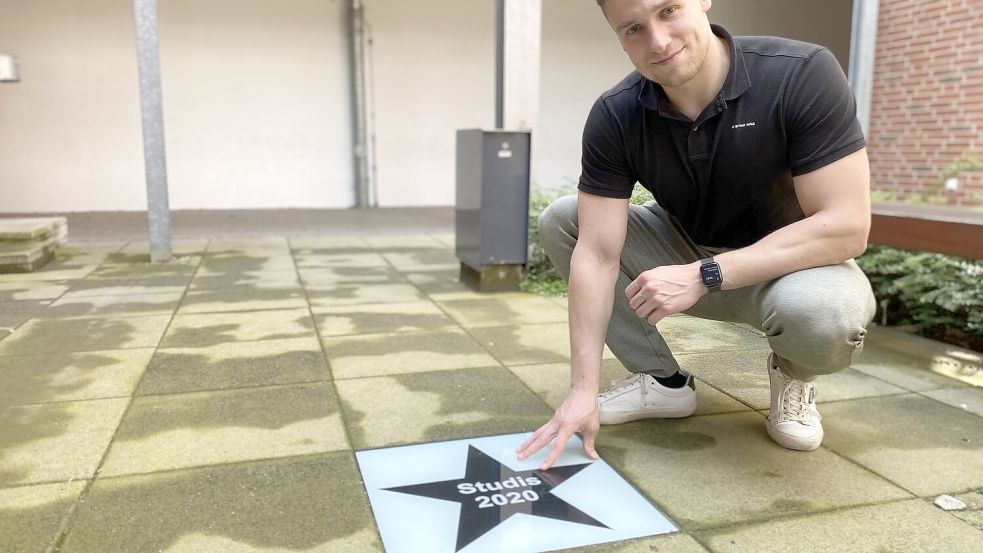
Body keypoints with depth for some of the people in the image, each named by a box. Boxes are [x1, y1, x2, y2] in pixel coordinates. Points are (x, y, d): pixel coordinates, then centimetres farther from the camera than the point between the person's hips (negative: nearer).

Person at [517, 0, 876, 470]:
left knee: (822, 312, -39)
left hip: (794, 260, -3)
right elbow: (596, 253, -22)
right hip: (686, 251, 4)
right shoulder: (615, 117, -18)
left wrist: (702, 276, -33)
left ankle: (791, 373, 2)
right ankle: (661, 380, -1)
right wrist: (582, 390, -28)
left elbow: (846, 227, -28)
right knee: (559, 222, -13)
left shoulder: (803, 75, -26)